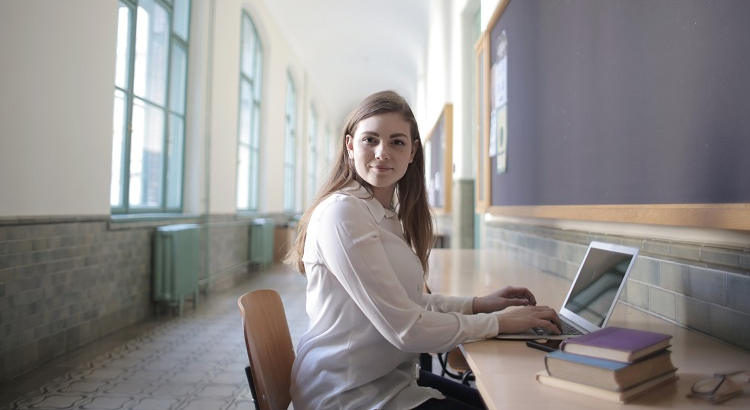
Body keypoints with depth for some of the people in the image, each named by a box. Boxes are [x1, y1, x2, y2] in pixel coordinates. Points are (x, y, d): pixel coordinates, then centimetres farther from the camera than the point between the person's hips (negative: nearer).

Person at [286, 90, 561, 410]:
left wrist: (477, 305, 1)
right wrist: (498, 322, -14)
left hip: (389, 376, 8)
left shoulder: (388, 214, 7)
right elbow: (403, 328, -23)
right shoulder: (341, 213, -22)